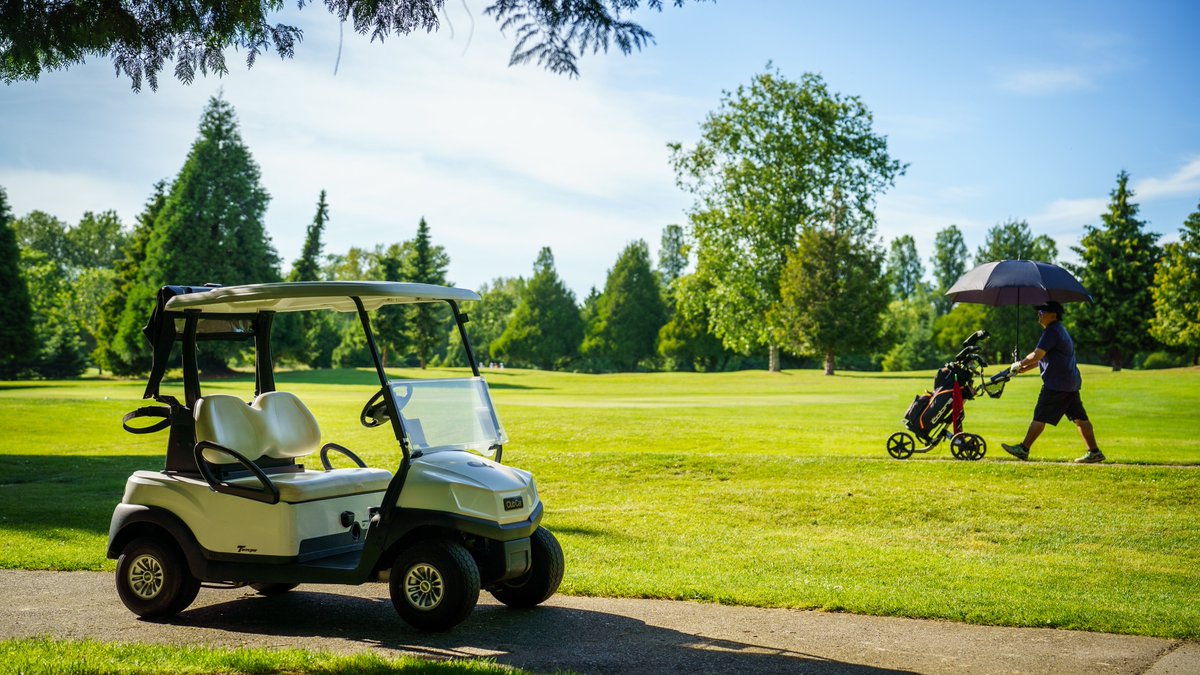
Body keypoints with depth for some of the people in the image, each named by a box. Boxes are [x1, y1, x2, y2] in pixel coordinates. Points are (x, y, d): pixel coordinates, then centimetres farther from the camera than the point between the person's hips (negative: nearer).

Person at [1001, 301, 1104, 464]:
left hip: (1057, 384, -10)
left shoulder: (1052, 331, -13)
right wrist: (1024, 369, 16)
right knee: (1079, 418, 8)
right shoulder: (1060, 330, 21)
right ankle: (1094, 452, 8)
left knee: (1040, 416, -5)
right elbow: (1044, 358, 23)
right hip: (1071, 383, 10)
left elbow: (1037, 355, -19)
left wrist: (1019, 364, -5)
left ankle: (1023, 449, -1)